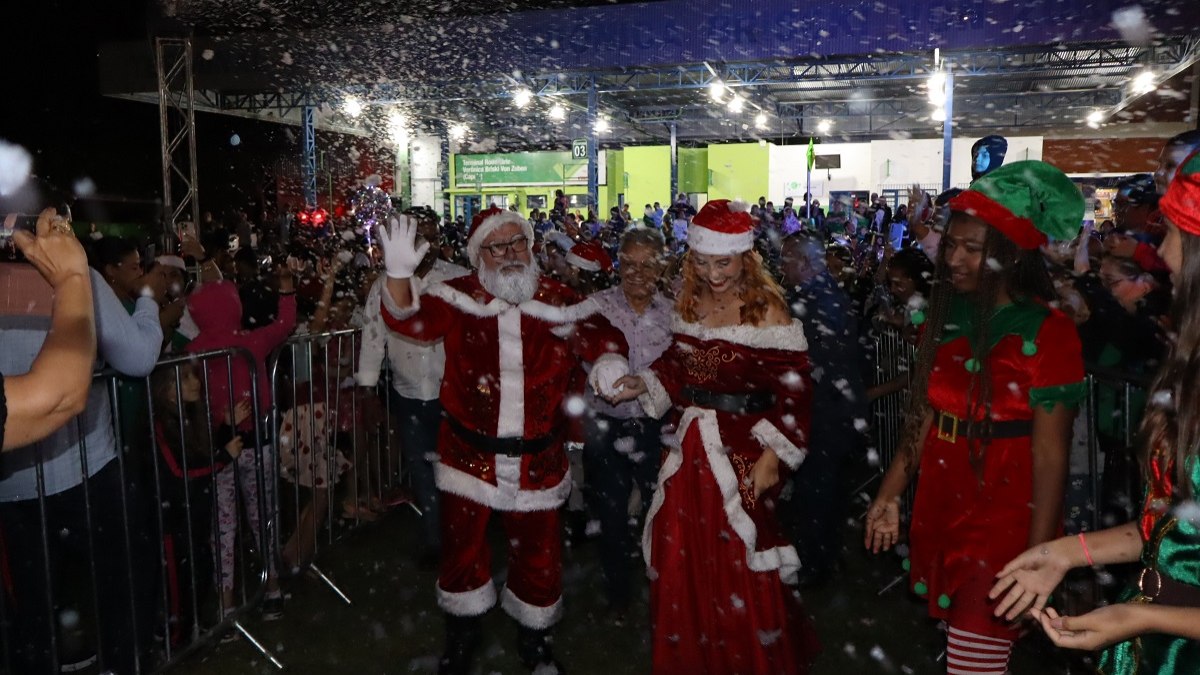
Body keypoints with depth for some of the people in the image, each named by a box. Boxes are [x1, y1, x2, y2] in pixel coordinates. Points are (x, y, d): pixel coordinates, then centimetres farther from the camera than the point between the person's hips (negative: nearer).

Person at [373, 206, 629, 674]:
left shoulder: (559, 300, -1)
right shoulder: (459, 297, -4)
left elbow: (600, 335, 3)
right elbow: (409, 320, -15)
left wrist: (609, 363, -20)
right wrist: (400, 273, -34)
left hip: (537, 459, 1)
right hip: (469, 453, 0)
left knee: (538, 551, 13)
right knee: (463, 546, 15)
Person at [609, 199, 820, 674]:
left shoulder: (765, 309, -13)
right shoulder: (690, 302, 5)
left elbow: (792, 389, -14)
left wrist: (773, 456, -16)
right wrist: (643, 385, -2)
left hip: (743, 449, -6)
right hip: (691, 444, 6)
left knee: (739, 562, 3)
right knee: (682, 557, 14)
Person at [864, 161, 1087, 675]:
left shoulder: (1046, 333, -14)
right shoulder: (946, 316, 6)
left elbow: (1050, 455, -15)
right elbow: (924, 418, 8)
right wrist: (889, 495, 6)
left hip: (1004, 520, -6)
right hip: (939, 510, 6)